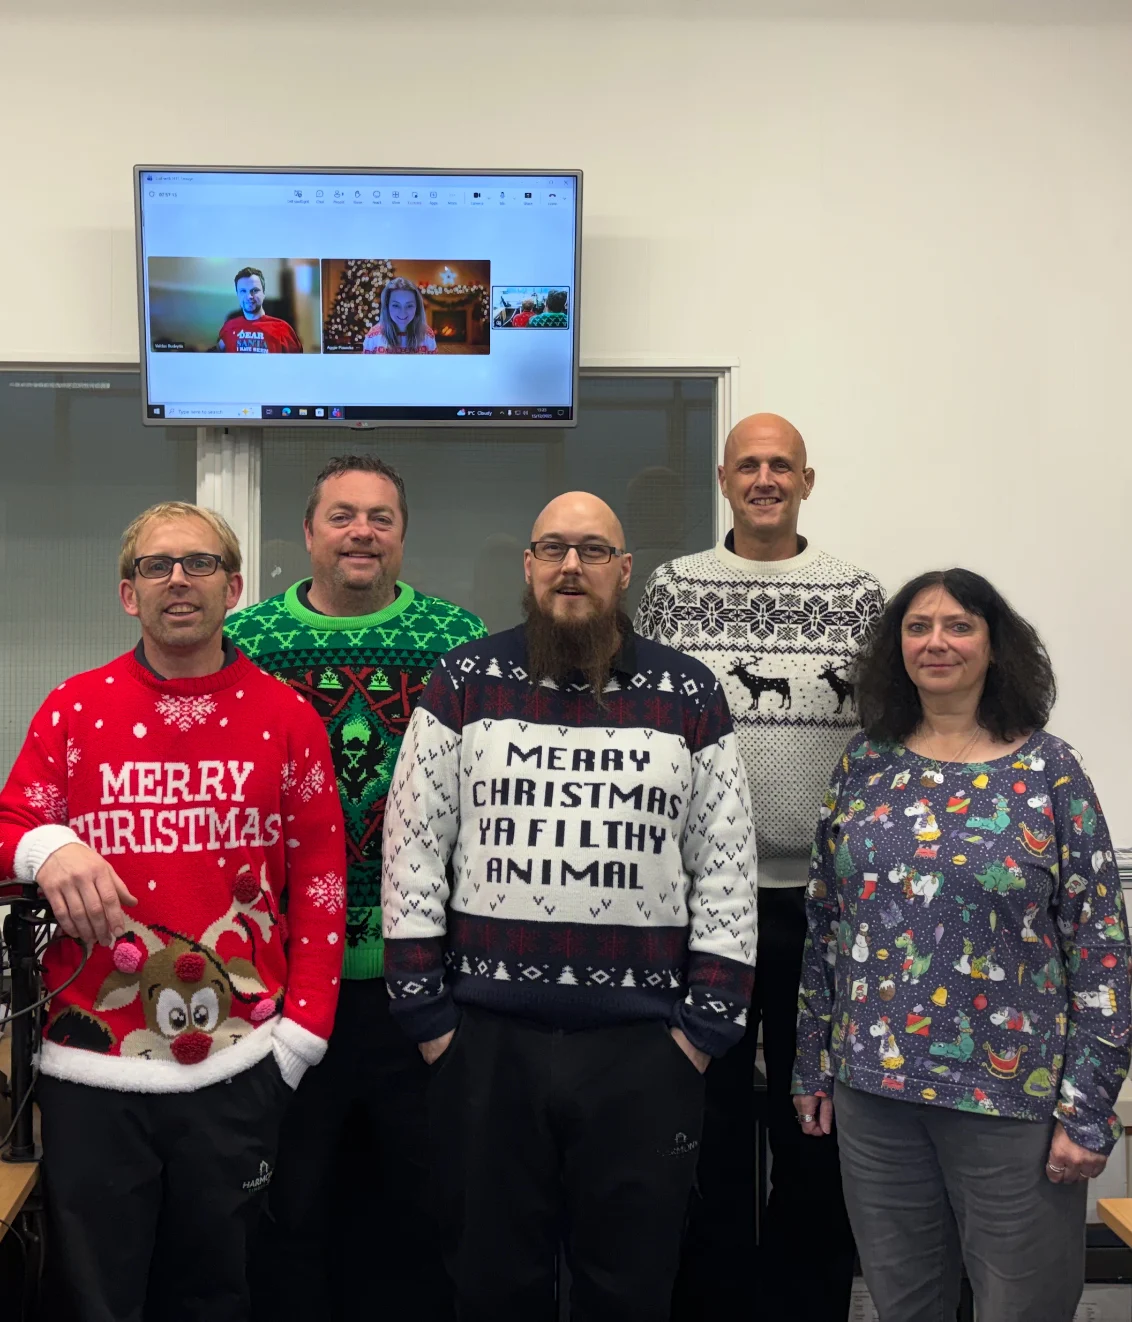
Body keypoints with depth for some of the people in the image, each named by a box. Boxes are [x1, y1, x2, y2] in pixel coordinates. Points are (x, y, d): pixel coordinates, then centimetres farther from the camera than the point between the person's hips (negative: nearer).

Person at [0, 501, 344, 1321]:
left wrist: (304, 1029, -1)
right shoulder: (73, 709, 1)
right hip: (89, 1067, 0)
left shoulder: (288, 719, 1)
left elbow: (320, 880, 3)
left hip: (237, 1064, 0)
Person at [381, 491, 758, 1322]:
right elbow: (413, 850, 2)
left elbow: (728, 869, 3)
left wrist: (707, 1022, -2)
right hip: (485, 1037, 0)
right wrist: (425, 1012, -2)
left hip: (645, 1044, 0)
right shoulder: (465, 684, 2)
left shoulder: (691, 697, 3)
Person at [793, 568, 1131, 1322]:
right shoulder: (867, 764, 4)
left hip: (1011, 1095, -3)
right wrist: (813, 1066, 9)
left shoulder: (1048, 769, -5)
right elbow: (825, 923, 9)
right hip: (875, 1089, 3)